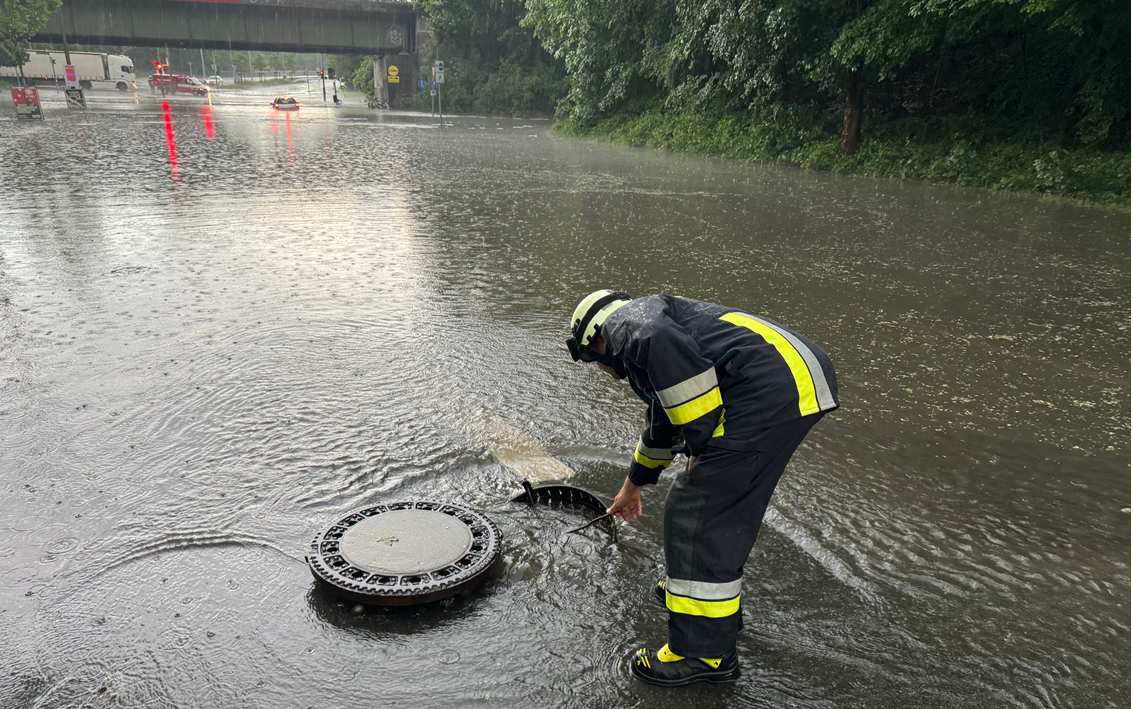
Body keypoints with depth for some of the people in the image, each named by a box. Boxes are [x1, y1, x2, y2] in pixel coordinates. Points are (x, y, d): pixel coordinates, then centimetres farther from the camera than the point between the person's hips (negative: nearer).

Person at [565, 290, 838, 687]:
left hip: (771, 392, -10)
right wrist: (633, 486, 60)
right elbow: (662, 427, 46)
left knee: (700, 509, -3)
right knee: (725, 498, 24)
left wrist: (701, 448, -9)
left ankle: (705, 653, 7)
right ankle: (712, 591, 43)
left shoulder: (629, 324, 5)